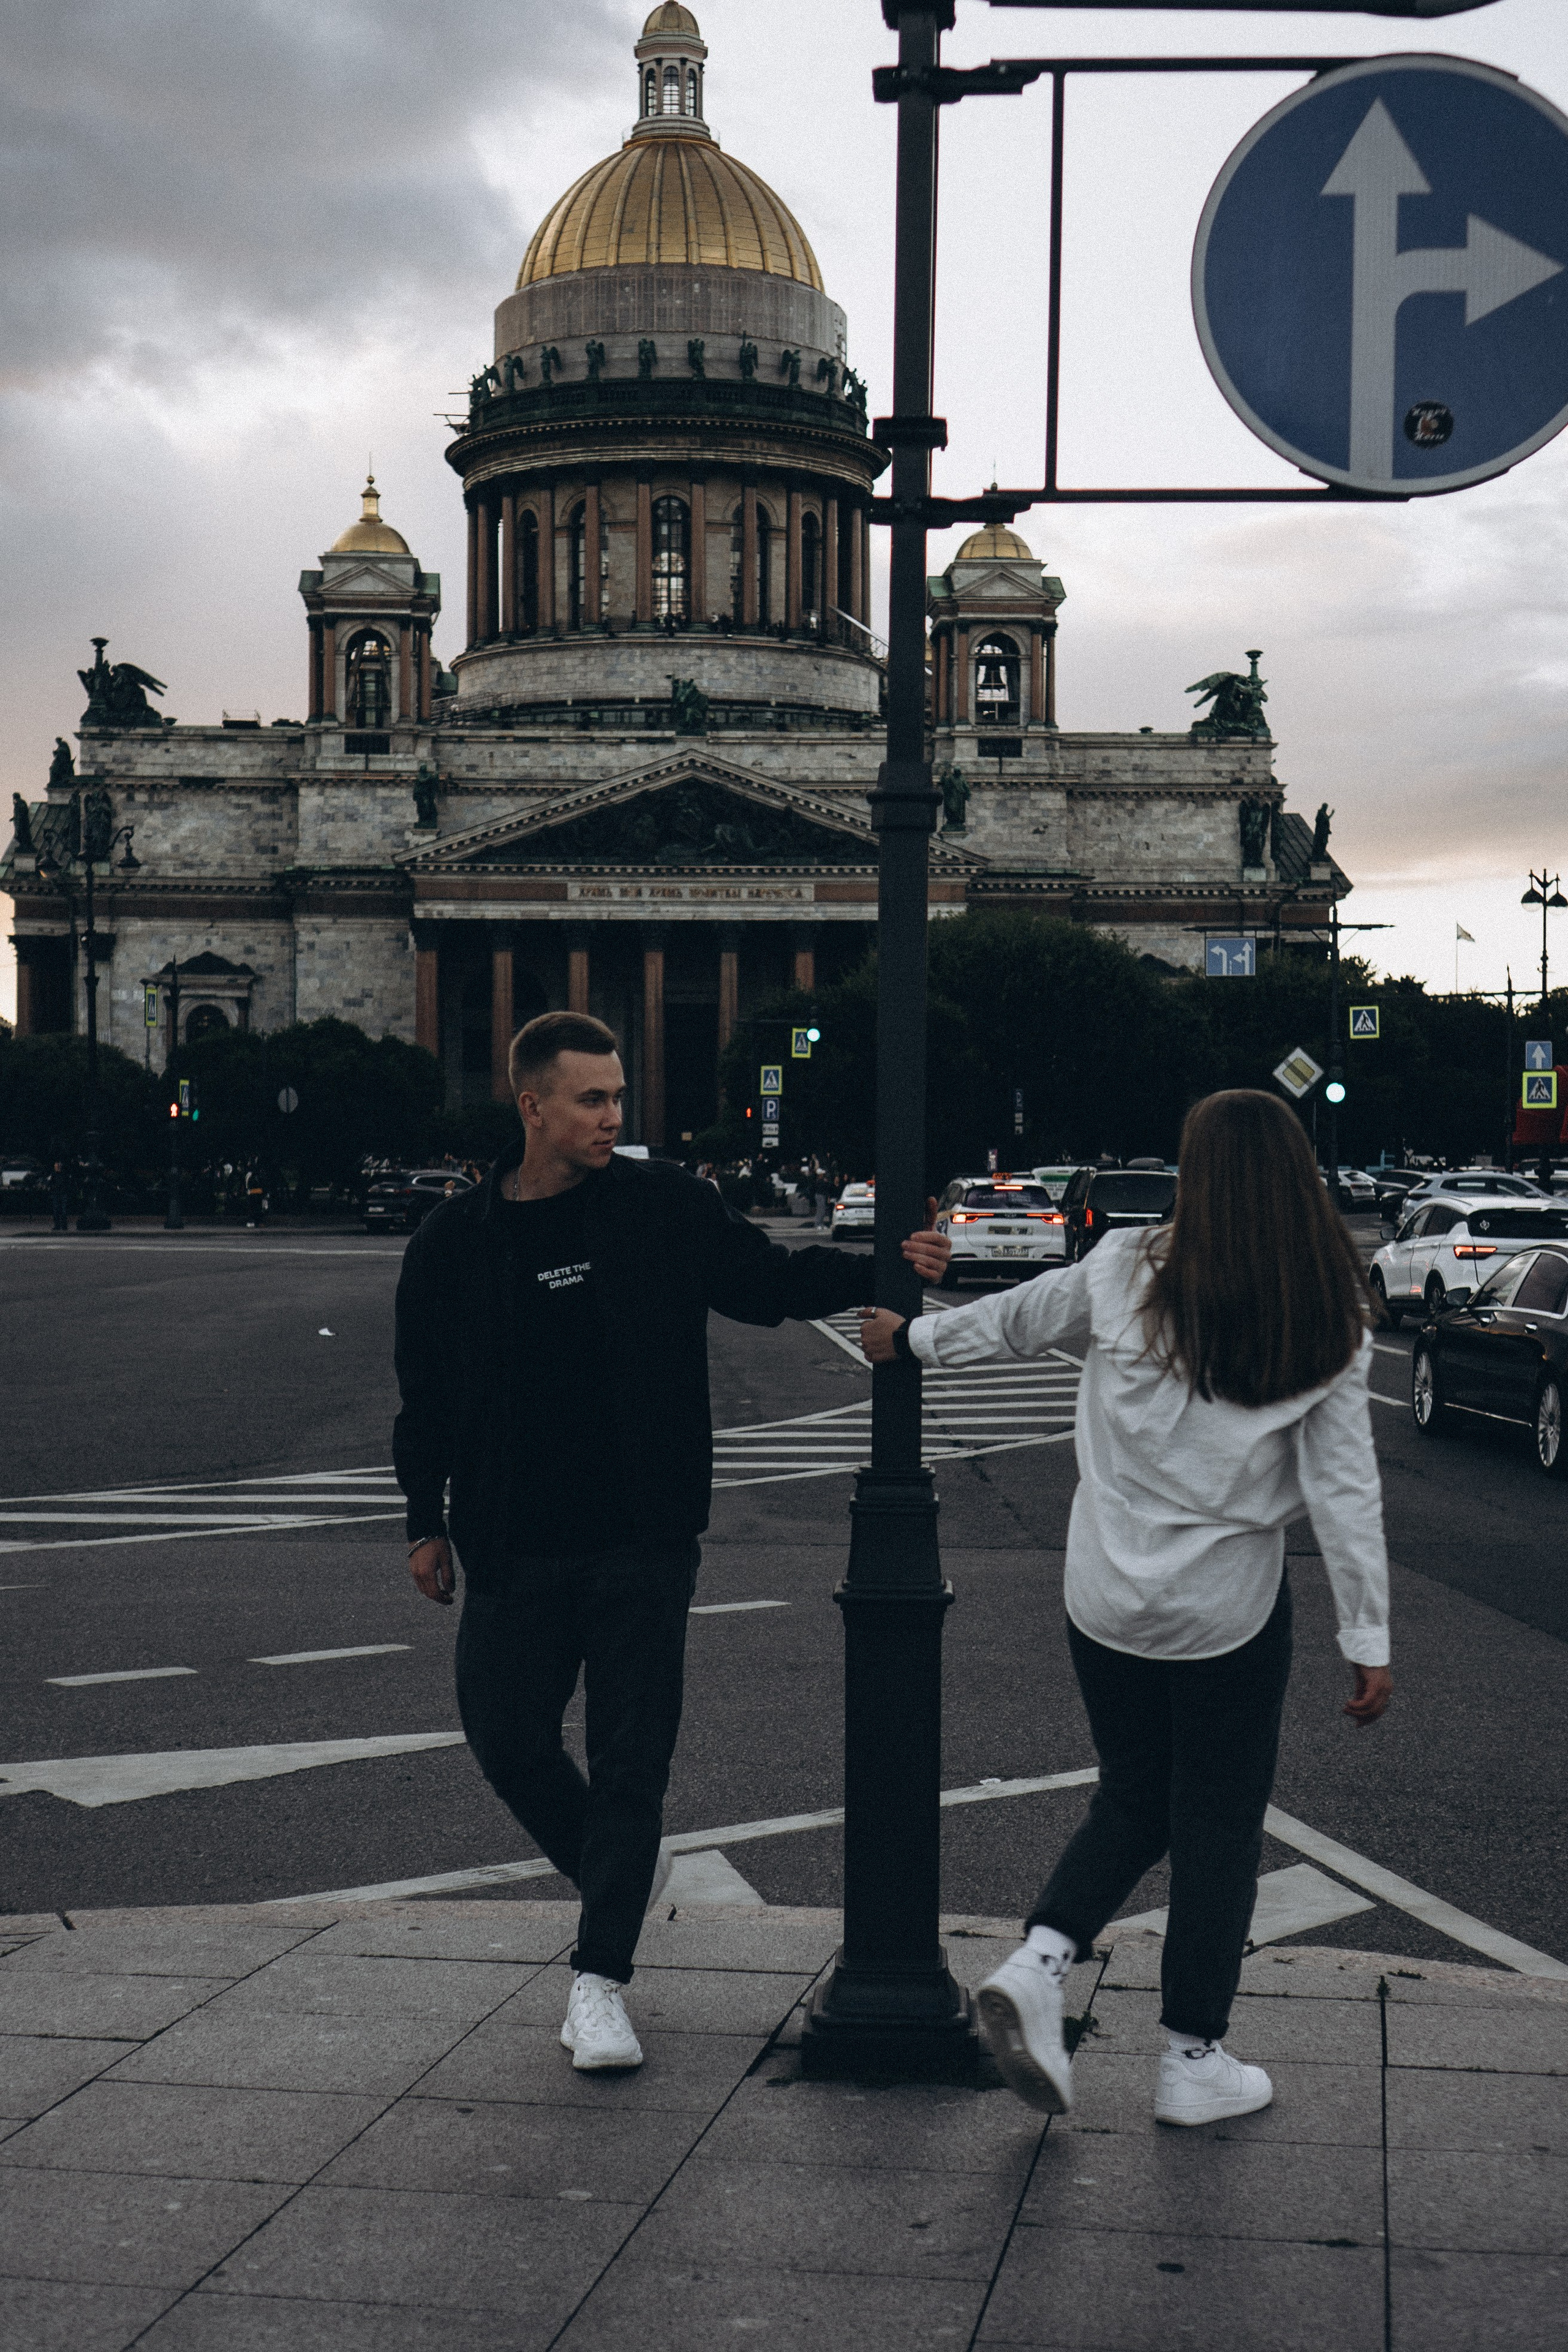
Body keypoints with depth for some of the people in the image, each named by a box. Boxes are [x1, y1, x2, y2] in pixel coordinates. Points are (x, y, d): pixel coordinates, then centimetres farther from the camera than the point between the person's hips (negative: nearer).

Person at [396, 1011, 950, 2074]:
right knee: (507, 1739, 5)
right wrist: (427, 1520, 10)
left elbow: (770, 1279, 8)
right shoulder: (456, 1243, 2)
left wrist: (882, 1268, -6)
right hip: (513, 1548, 1)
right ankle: (619, 1879, 32)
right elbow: (426, 1394, 10)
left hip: (642, 1545, -1)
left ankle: (601, 1976, 8)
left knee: (630, 1759, -1)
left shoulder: (666, 1208, 0)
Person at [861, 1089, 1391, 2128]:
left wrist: (912, 1338, 28)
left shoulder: (1128, 1272, -6)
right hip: (1231, 1610, -2)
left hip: (1109, 1597, 2)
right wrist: (1370, 1639, -3)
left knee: (1133, 1799, 20)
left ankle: (1040, 1960, 0)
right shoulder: (1328, 1323, -9)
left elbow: (1014, 1321, 9)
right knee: (1219, 1826, 11)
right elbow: (1345, 1489, -8)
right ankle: (1194, 2059, 17)